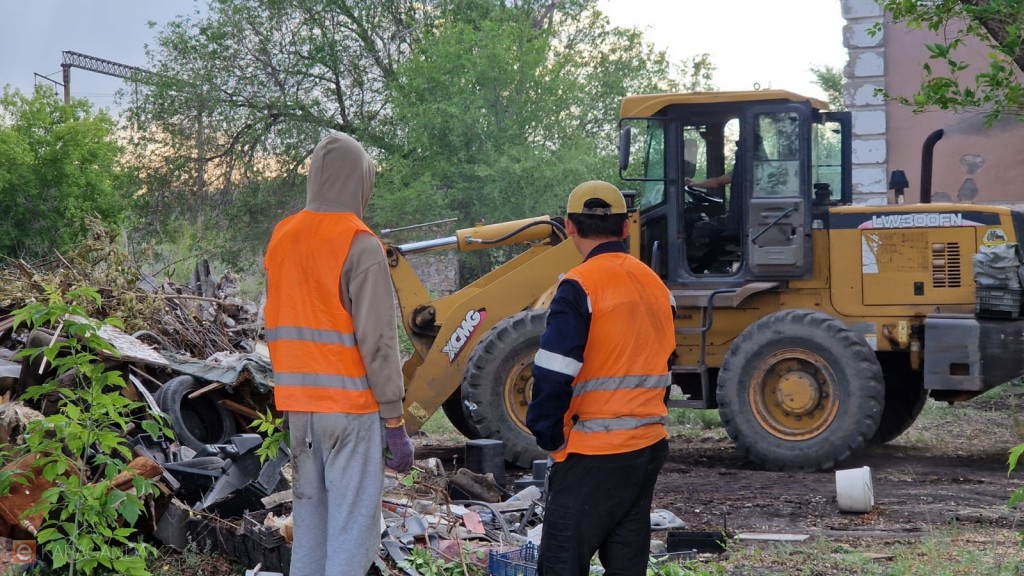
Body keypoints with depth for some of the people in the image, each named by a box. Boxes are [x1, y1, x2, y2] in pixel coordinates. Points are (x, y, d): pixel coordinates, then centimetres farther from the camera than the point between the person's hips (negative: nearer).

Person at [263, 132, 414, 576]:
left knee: (308, 521, 14)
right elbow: (377, 341, -14)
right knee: (352, 527, -4)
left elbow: (278, 326, 13)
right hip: (350, 404, -7)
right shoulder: (360, 245, -12)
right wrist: (395, 422, -10)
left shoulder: (282, 238, 9)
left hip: (298, 405, 7)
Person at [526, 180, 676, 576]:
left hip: (595, 454, -7)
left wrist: (549, 436, -5)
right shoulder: (655, 284, 10)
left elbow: (552, 375, -18)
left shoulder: (581, 286, -13)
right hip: (650, 446, 7)